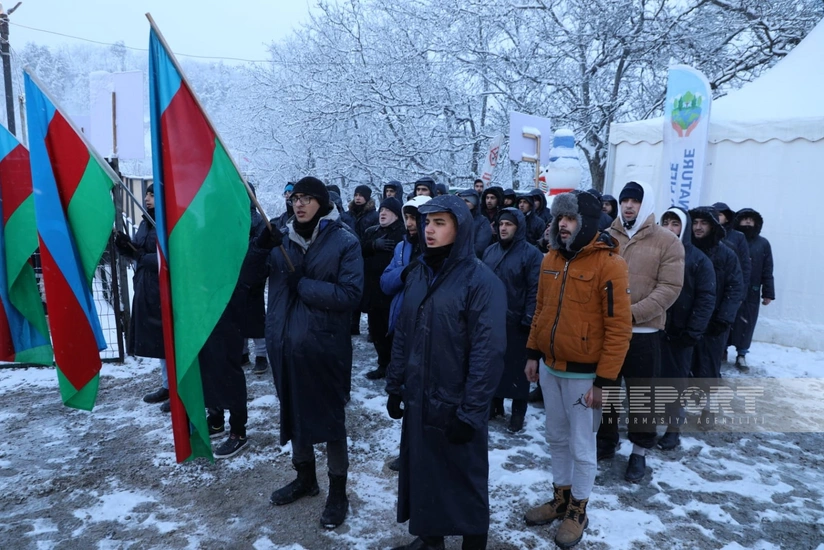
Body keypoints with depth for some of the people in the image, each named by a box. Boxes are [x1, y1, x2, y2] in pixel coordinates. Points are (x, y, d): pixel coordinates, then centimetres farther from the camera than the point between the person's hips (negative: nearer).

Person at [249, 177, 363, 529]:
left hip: (323, 347, -5)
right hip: (285, 344, 5)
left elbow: (351, 294, -17)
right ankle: (305, 478, 39)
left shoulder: (344, 242, -9)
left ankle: (338, 492, 24)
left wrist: (303, 285, -18)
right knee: (293, 412, 18)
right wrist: (260, 247, -14)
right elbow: (252, 275, 4)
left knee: (329, 417, 7)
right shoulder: (282, 238, 7)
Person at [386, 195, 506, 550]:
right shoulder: (417, 275, 6)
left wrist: (470, 411, -18)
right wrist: (395, 386, 9)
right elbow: (402, 336, 11)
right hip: (418, 401, 6)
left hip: (456, 406, -6)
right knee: (421, 472, 19)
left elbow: (488, 351, -18)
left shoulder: (481, 281, -15)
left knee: (465, 480, 12)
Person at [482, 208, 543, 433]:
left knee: (517, 366, 5)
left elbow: (535, 290, -11)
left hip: (516, 321, -5)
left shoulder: (531, 253, -8)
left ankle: (518, 412, 19)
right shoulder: (490, 251, 10)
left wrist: (528, 319, -15)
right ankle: (495, 404, 31)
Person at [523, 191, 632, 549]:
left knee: (581, 446, 9)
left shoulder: (609, 264, -16)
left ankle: (578, 511, 29)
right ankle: (560, 500, 37)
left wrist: (604, 381, -16)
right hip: (550, 367, 6)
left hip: (583, 374, -6)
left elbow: (619, 328, -16)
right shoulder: (551, 259, 4)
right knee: (557, 439, 19)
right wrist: (533, 354, 12)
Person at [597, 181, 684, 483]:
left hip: (644, 332, -3)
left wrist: (633, 313, -21)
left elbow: (669, 288, -11)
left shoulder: (667, 241, -4)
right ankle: (605, 440, 34)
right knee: (604, 388, 16)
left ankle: (640, 452, 24)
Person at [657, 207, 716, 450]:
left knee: (675, 380, 7)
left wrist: (693, 331, -15)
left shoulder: (698, 260, -3)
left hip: (678, 333, -3)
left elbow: (706, 298, -7)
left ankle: (674, 427, 19)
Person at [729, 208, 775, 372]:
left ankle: (741, 355, 15)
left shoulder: (763, 244, 6)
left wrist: (768, 293, 2)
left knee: (746, 324, 5)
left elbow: (767, 271, 6)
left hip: (751, 293, 2)